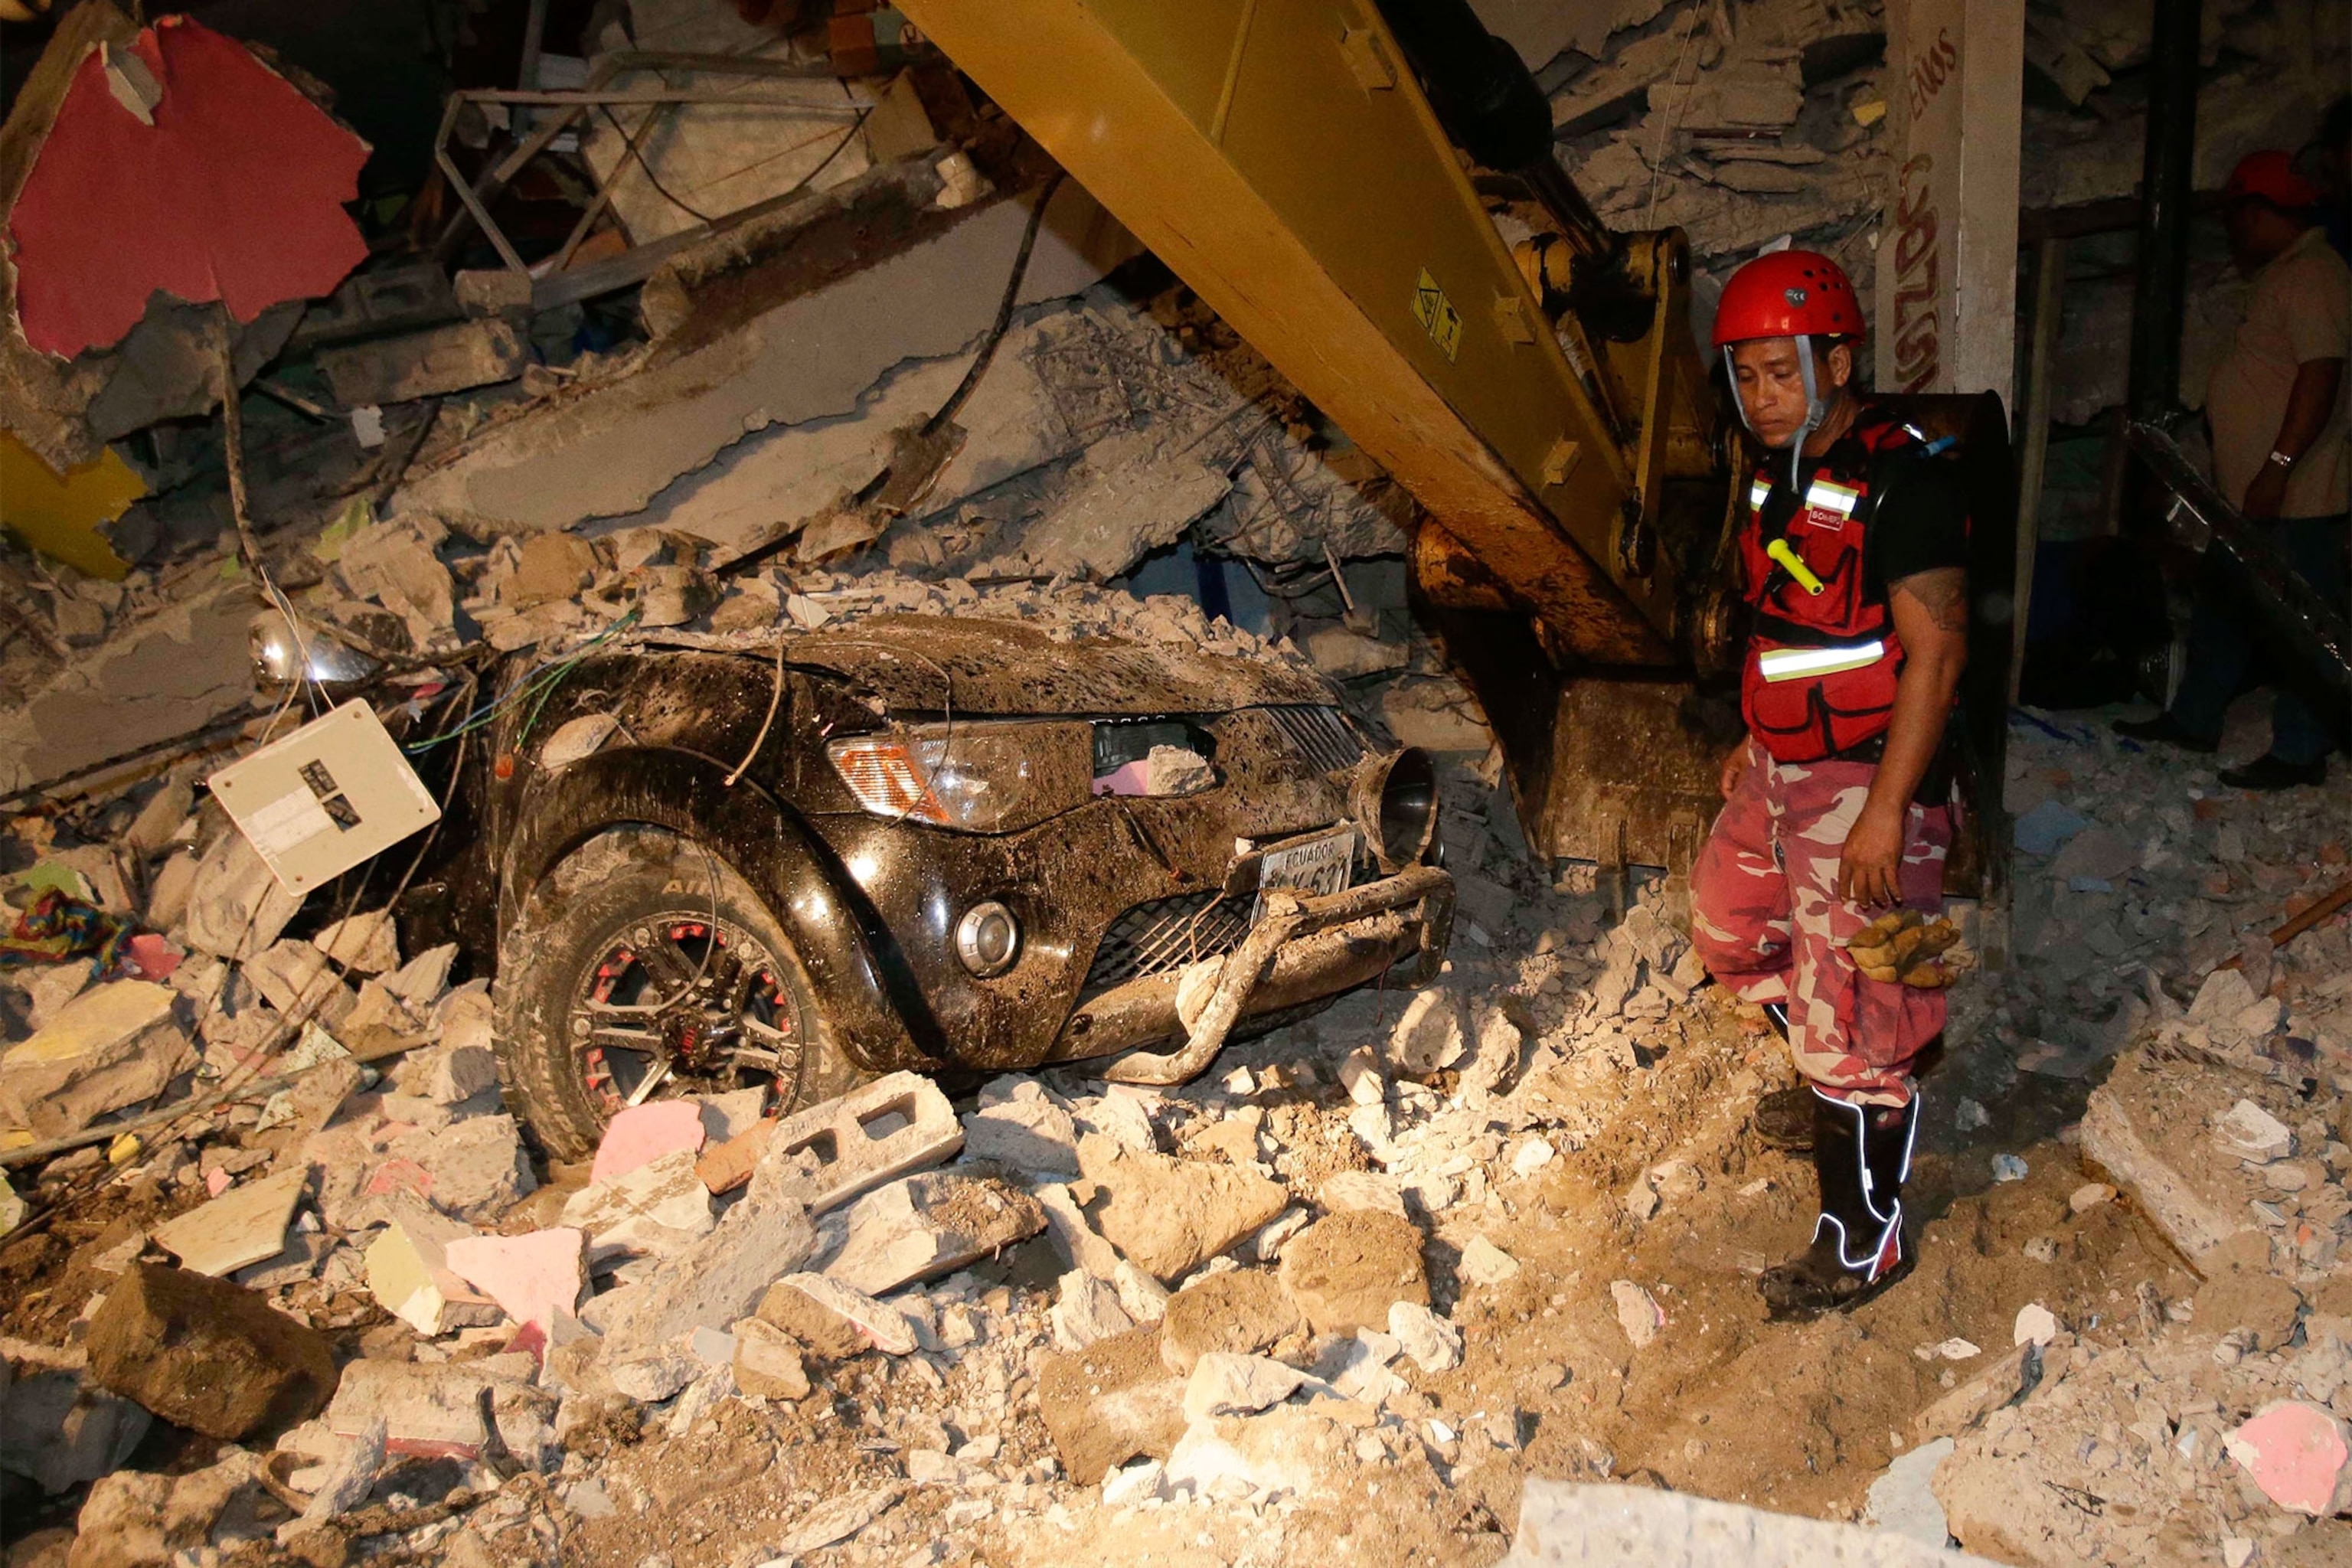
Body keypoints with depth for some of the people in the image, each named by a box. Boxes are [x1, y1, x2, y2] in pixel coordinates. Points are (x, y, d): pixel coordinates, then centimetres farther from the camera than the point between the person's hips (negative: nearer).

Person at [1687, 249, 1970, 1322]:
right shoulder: (1781, 473, 9)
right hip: (1781, 770, 10)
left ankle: (1863, 1244, 14)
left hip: (1865, 786, -10)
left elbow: (1935, 652, -22)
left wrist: (1886, 811, -24)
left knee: (1852, 1013, -2)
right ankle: (1834, 1095, 47)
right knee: (1731, 933, 24)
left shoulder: (1901, 478, -19)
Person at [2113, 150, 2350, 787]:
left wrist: (2279, 466, -27)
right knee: (2223, 607, 18)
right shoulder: (2282, 274, 16)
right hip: (2248, 495, 11)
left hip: (2293, 497, -11)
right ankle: (2193, 720, 29)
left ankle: (2300, 752, 4)